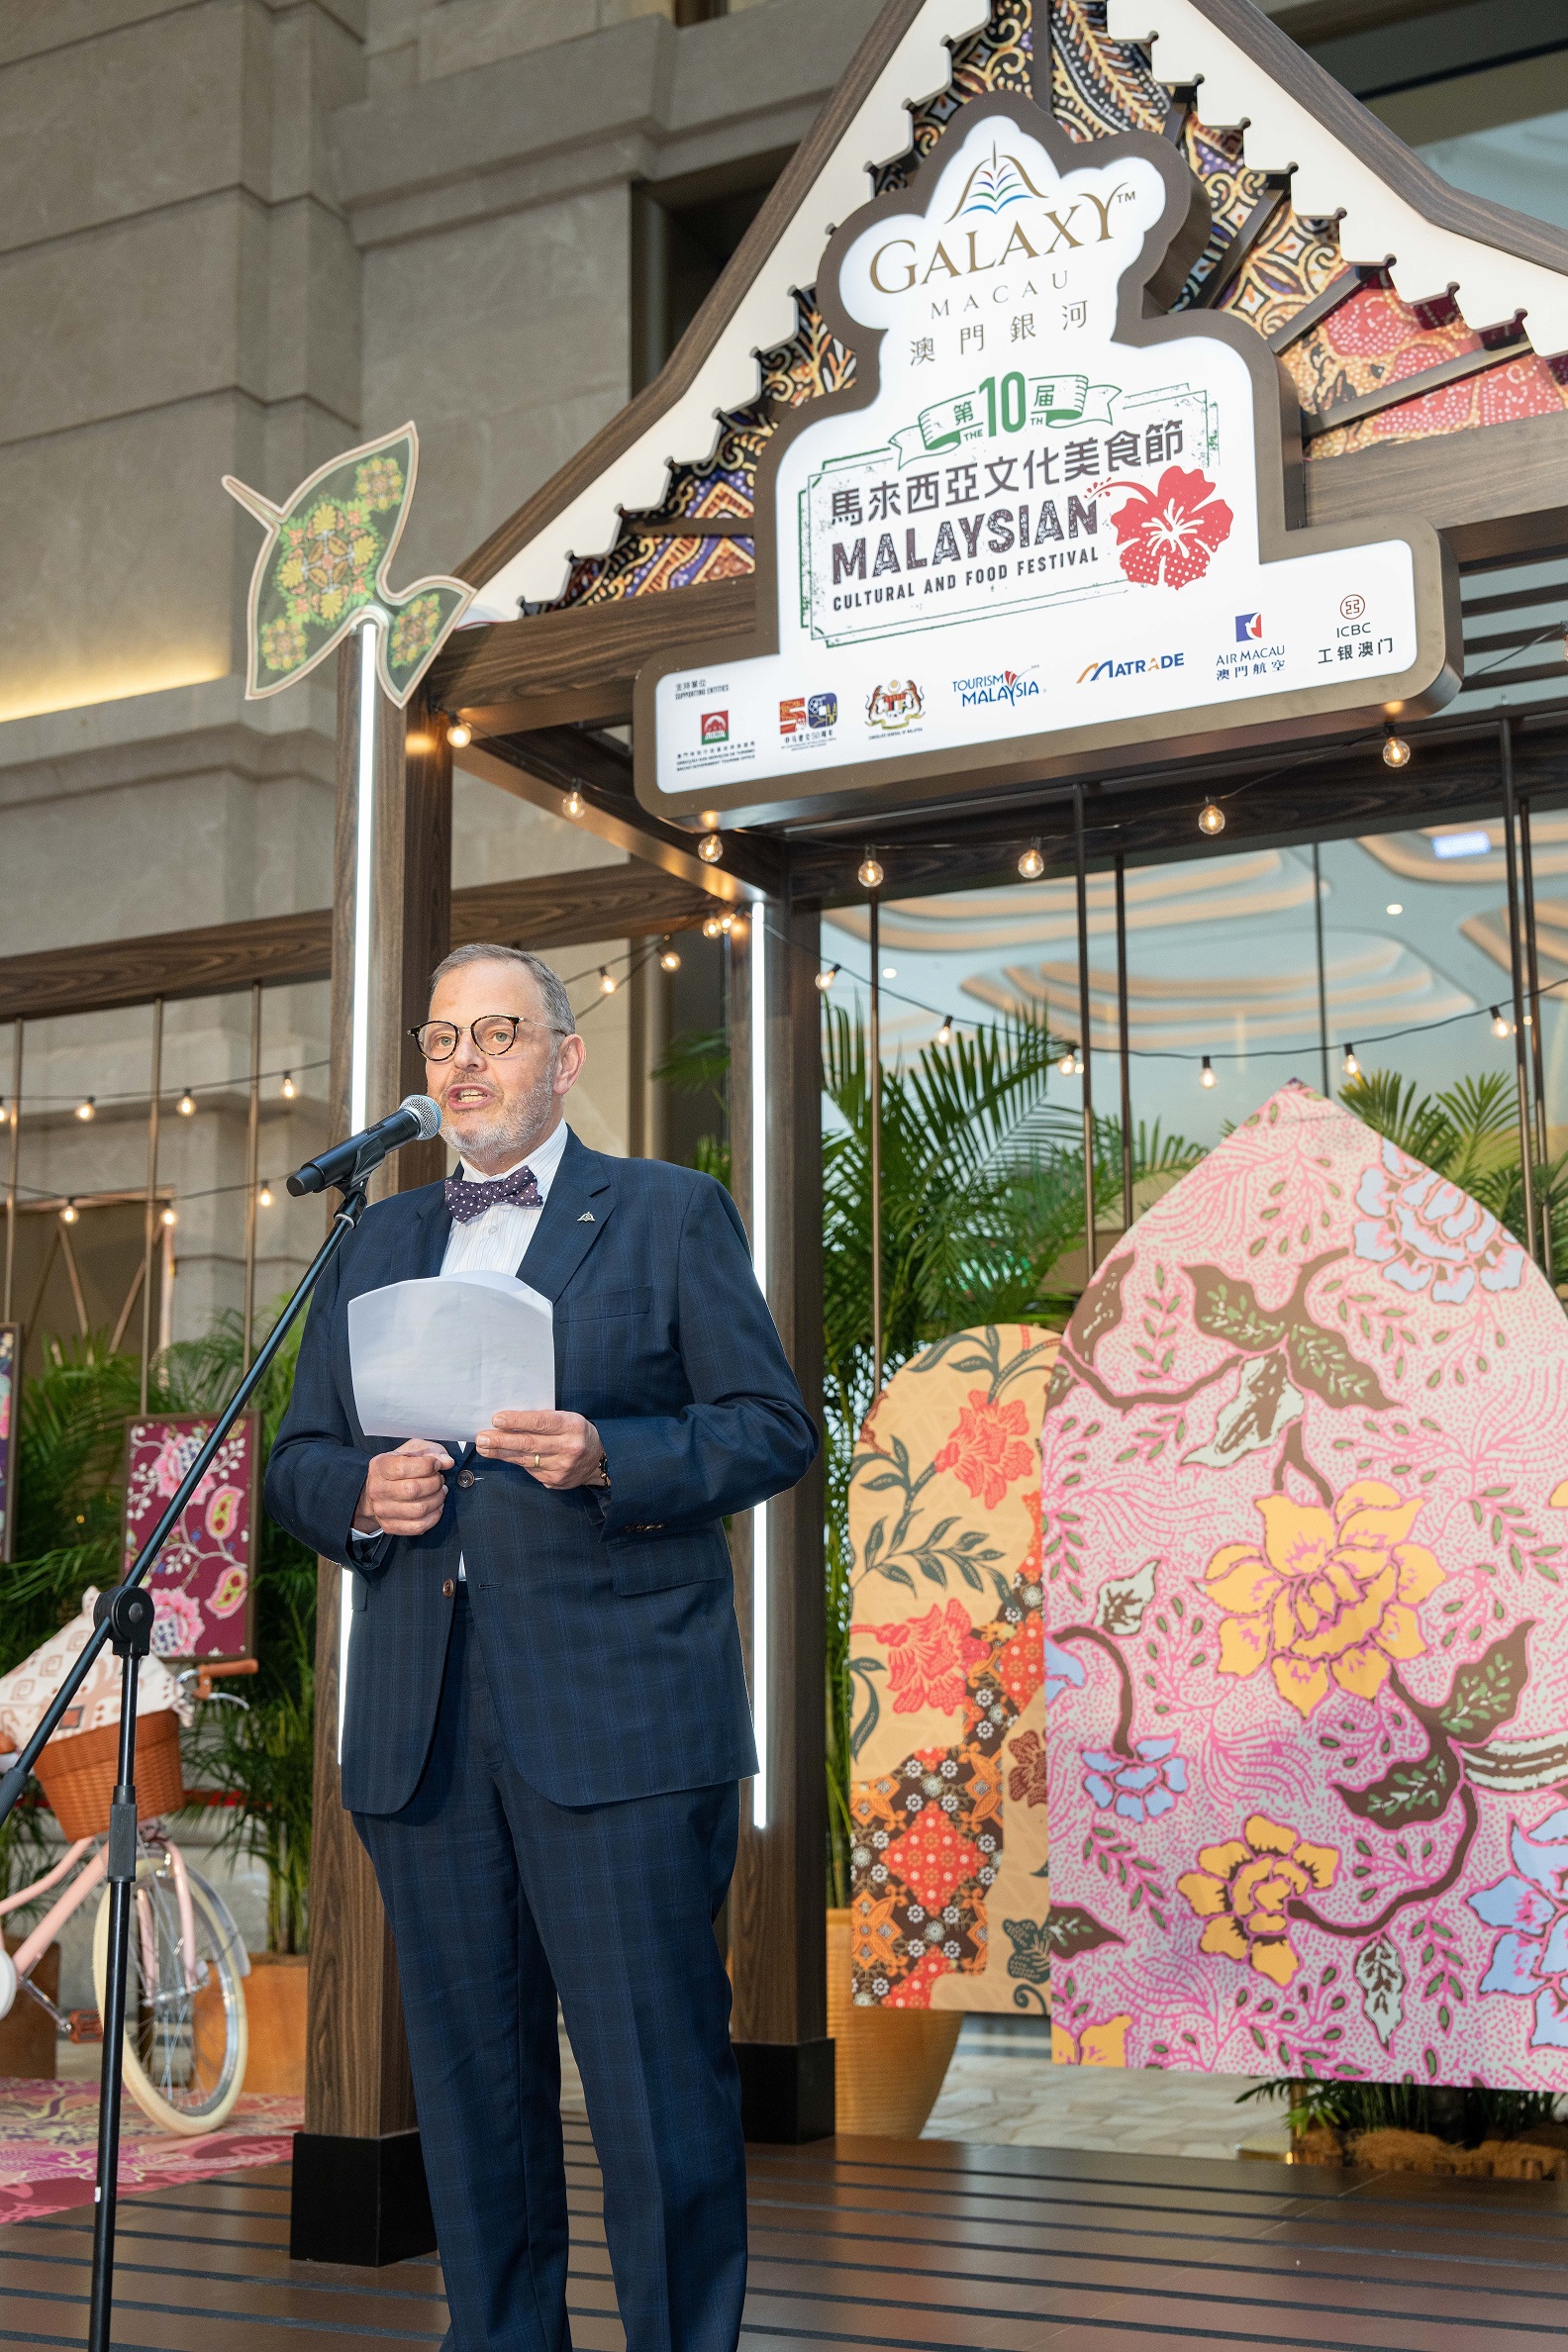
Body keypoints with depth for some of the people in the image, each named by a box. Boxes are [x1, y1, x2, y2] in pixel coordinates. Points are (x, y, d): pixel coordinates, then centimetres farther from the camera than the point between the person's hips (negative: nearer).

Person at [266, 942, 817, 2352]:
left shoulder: (671, 1214, 6)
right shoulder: (376, 1245, 19)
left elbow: (773, 1428, -1)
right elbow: (296, 1461, 19)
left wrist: (606, 1458, -17)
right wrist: (361, 1493, -4)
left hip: (620, 1720, -4)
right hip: (421, 1732, 5)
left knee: (659, 2092, -2)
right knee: (471, 2090, 11)